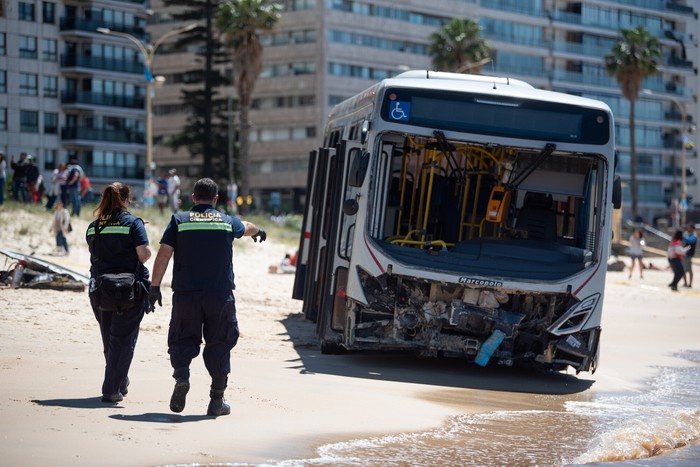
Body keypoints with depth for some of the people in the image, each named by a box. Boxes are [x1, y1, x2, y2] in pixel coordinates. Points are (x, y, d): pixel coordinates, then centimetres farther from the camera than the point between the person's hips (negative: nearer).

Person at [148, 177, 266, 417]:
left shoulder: (179, 220, 3)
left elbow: (163, 255, -4)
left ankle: (181, 376, -18)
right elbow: (246, 227, 33)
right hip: (220, 295, 0)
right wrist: (258, 231, 56)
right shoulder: (228, 222, 9)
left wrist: (154, 286, -2)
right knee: (219, 345, 8)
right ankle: (217, 401, 9)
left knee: (183, 340, 11)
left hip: (185, 294, 0)